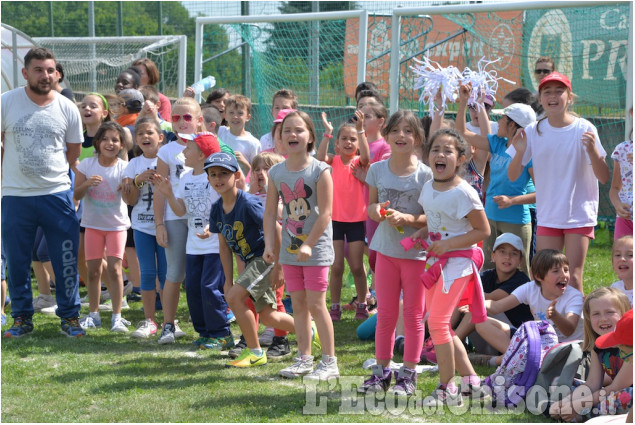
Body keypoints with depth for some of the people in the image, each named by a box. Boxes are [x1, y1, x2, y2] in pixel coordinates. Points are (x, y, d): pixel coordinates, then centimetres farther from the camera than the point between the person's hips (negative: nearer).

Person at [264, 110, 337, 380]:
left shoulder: (320, 171, -11)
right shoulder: (276, 172, 4)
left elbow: (325, 213, -14)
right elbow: (270, 211, 7)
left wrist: (308, 245, -19)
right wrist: (270, 244, -3)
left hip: (317, 249, -5)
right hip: (289, 249, 5)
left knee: (316, 304, -5)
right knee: (298, 304, 10)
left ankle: (329, 362, 3)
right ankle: (304, 359, 18)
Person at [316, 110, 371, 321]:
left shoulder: (359, 162, -3)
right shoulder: (334, 161, 1)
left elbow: (365, 157, -26)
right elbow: (320, 157, -20)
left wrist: (361, 130, -32)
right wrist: (327, 133, -25)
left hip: (356, 220, -1)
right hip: (335, 218, 1)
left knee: (357, 266, 3)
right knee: (336, 266, 1)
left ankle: (362, 305, 18)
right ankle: (335, 307, 11)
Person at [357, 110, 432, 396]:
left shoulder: (425, 174, -10)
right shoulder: (377, 170, 3)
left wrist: (408, 218, -25)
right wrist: (376, 210, -9)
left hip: (416, 251, -3)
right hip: (386, 249, 3)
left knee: (413, 315, 5)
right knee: (385, 314, 9)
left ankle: (408, 373, 14)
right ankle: (382, 371, 19)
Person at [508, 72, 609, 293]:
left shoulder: (584, 129, -7)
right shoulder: (532, 132, 1)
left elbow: (604, 177, -8)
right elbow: (513, 176, 2)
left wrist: (593, 150, -26)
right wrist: (519, 152, -17)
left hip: (579, 214, -3)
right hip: (547, 216, 3)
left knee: (573, 278, -7)